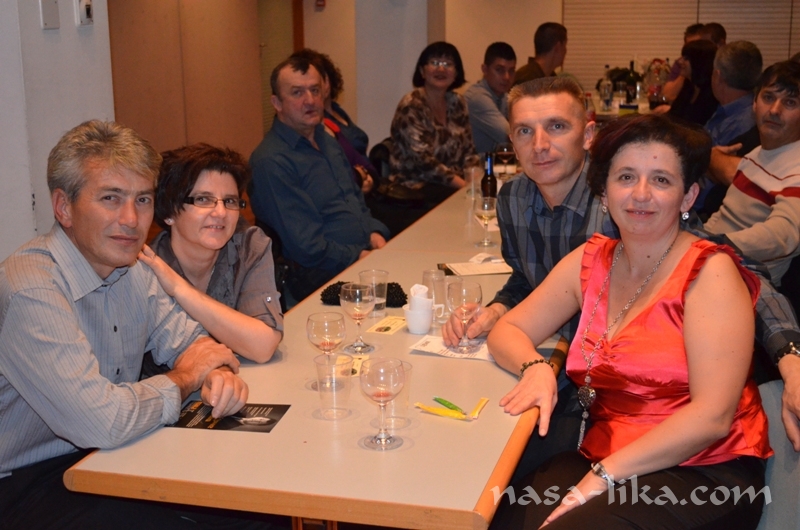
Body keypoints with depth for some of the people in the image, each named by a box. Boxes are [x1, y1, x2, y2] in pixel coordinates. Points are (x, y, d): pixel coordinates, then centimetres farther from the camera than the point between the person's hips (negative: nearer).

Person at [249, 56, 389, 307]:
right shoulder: (271, 162, -12)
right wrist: (359, 258, -15)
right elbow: (304, 245, -16)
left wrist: (374, 232, 4)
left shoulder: (328, 142, 18)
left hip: (365, 254, 9)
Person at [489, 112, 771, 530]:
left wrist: (604, 476, -20)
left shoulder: (710, 273, -9)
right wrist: (535, 368, -9)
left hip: (702, 473, -4)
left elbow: (711, 416, -16)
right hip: (601, 460, 5)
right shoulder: (590, 260, 8)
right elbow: (508, 331, 14)